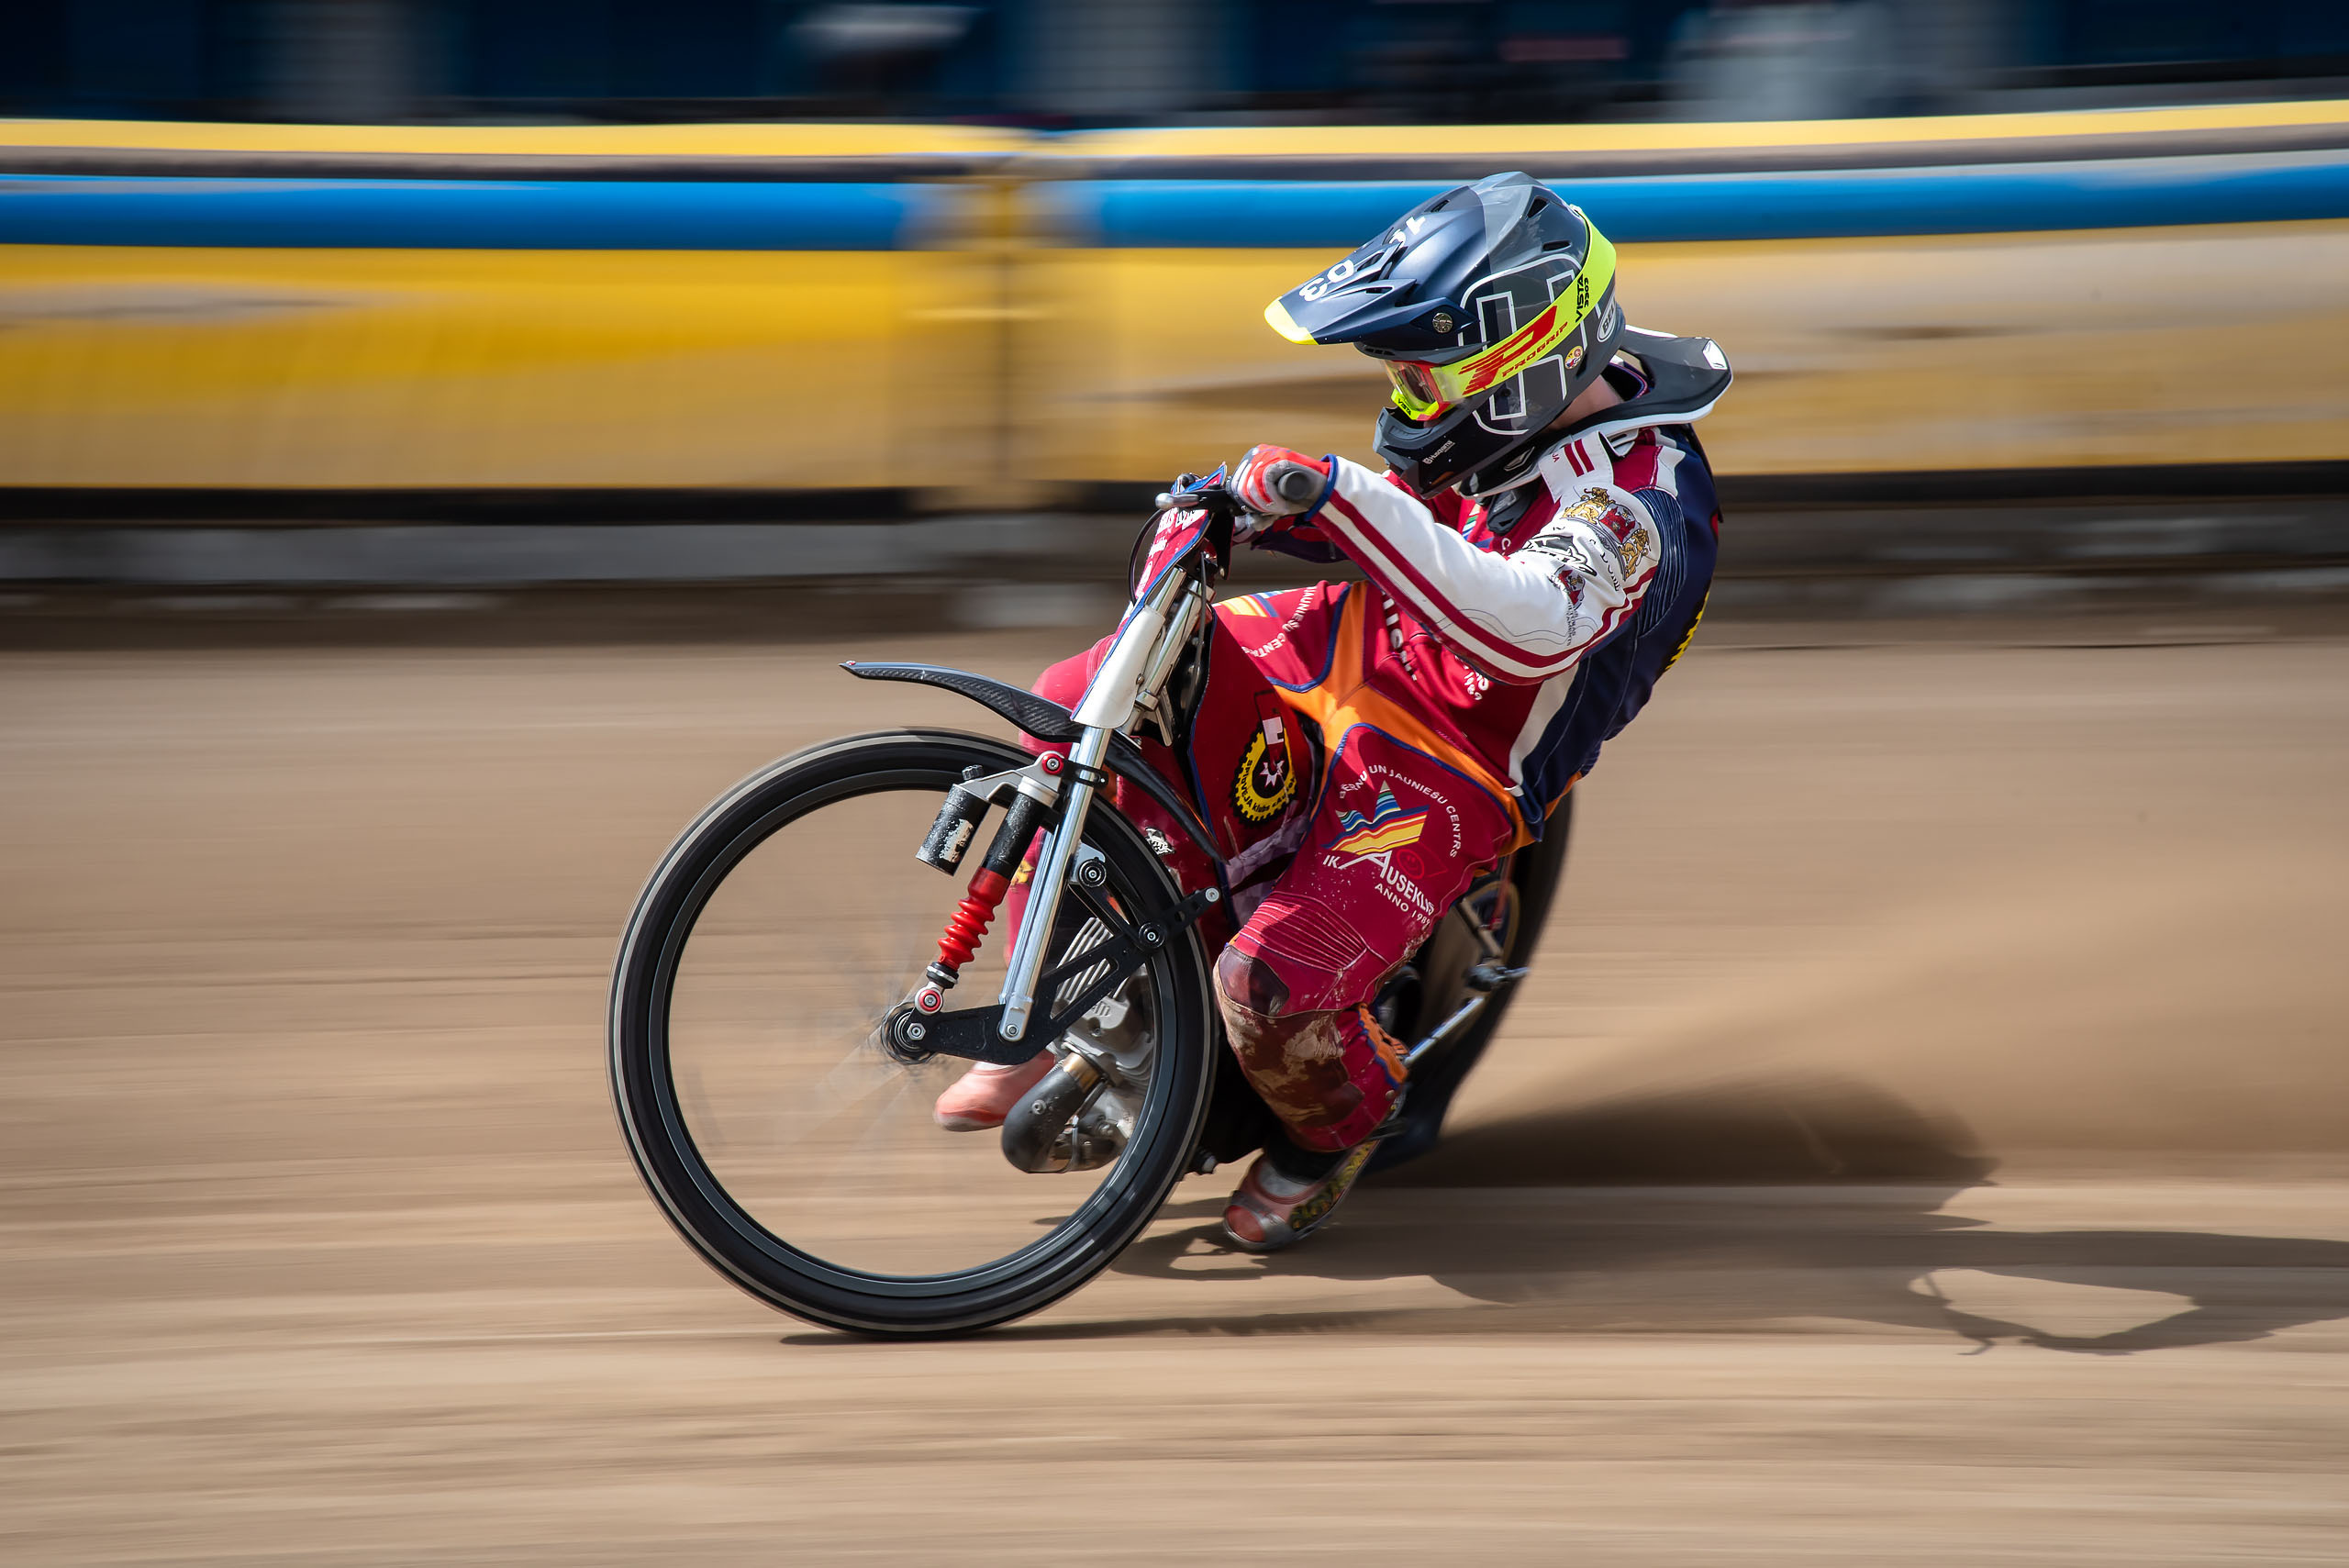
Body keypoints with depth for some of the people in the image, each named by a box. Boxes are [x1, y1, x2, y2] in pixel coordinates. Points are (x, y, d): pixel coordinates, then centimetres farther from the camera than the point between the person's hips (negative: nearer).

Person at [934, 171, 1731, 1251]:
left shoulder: (1634, 496, -27)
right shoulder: (1519, 417, -1)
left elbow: (1530, 625, -47)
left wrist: (1337, 495, -50)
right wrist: (1248, 507, 2)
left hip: (1447, 778, -8)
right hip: (1352, 645, 8)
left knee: (1271, 994, -24)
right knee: (1078, 703, -3)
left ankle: (1336, 1125, 14)